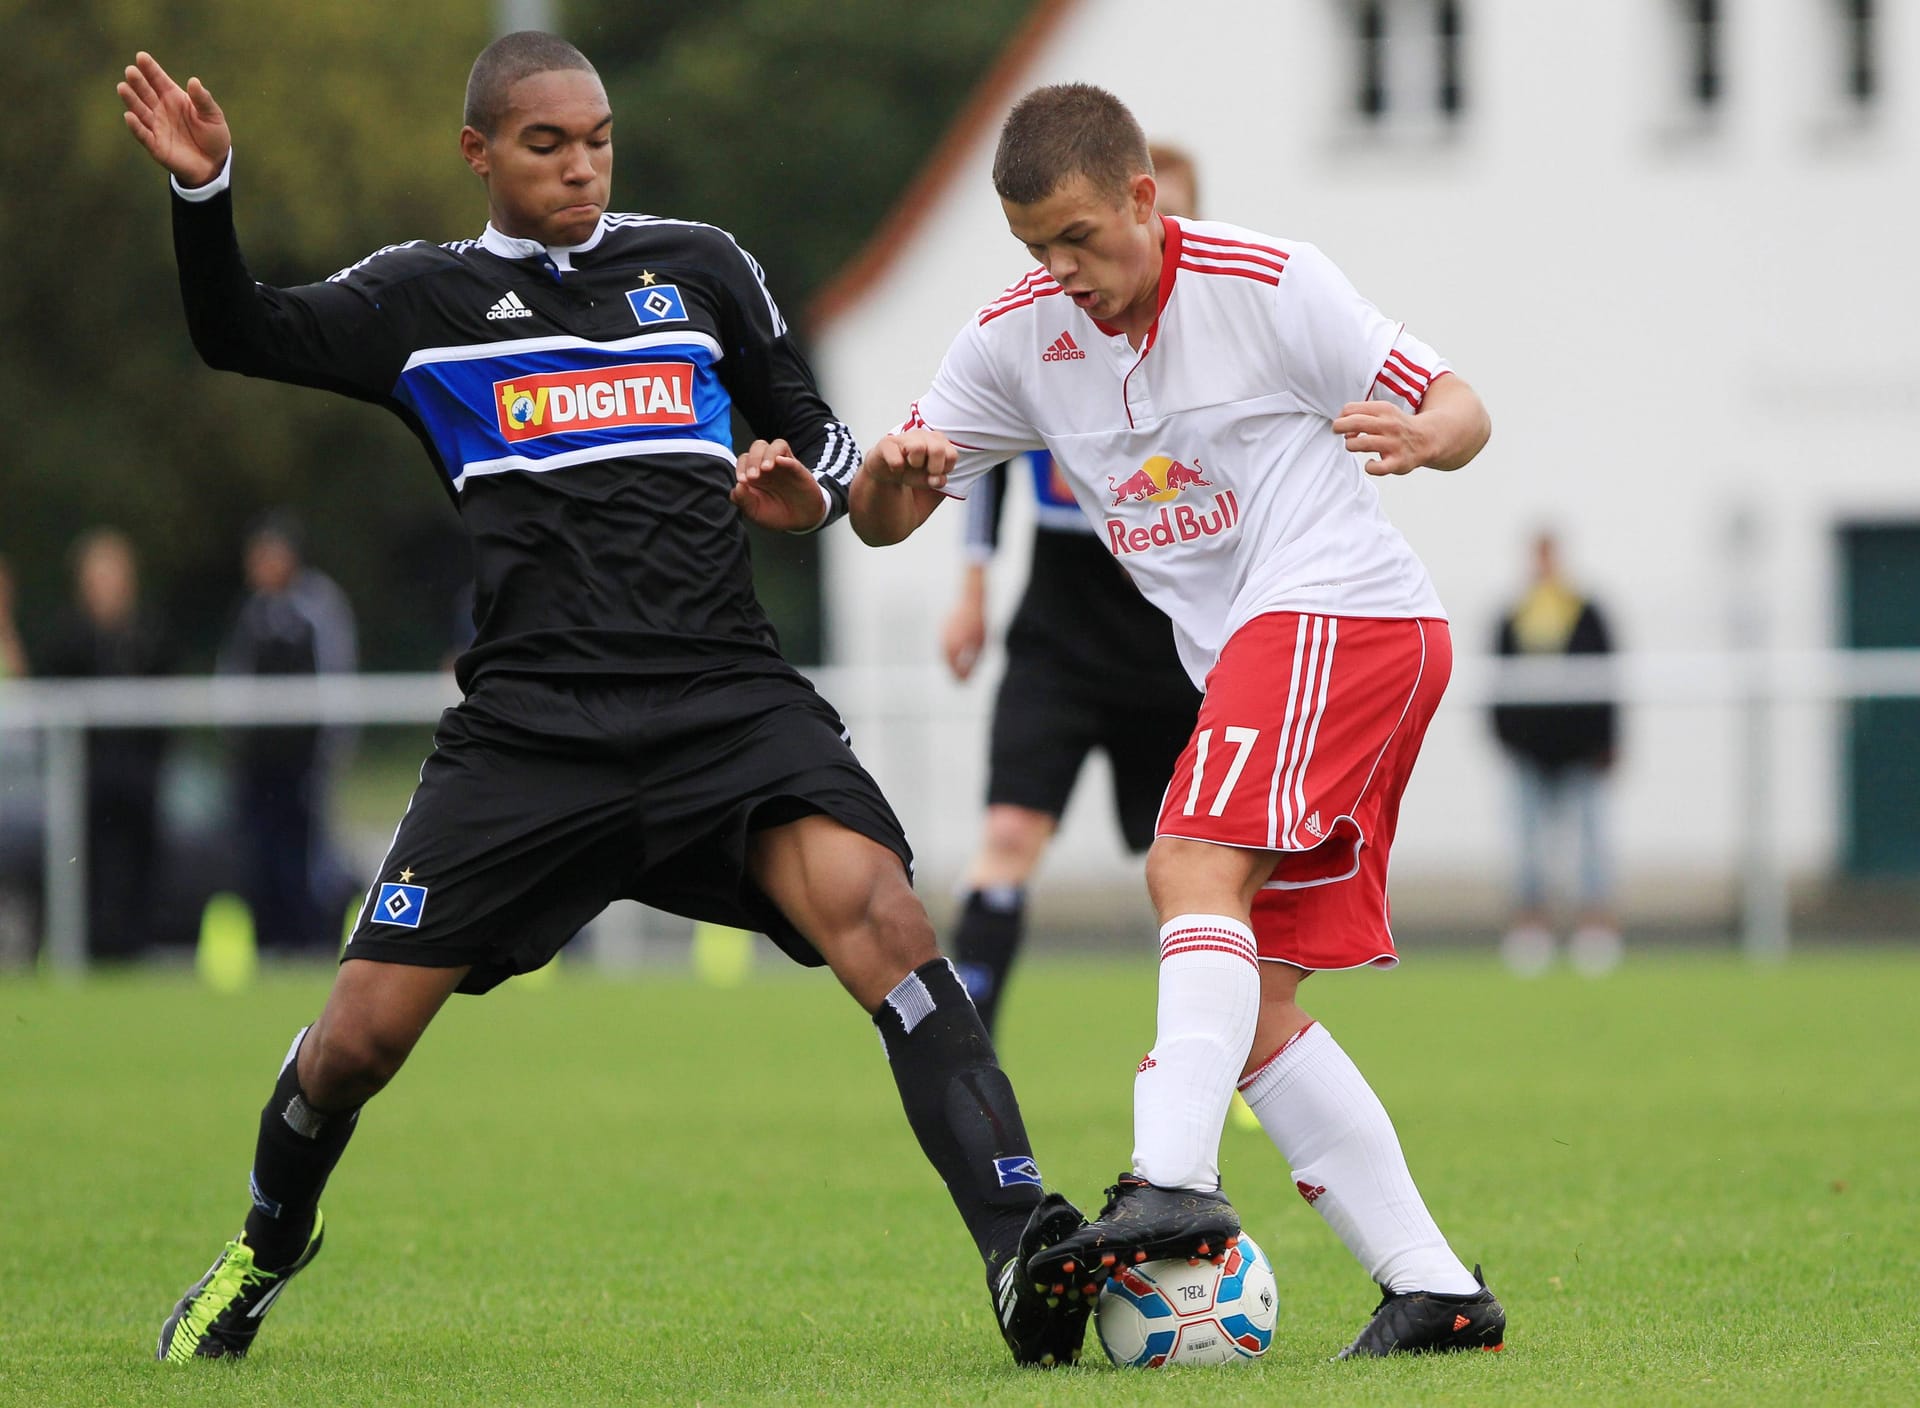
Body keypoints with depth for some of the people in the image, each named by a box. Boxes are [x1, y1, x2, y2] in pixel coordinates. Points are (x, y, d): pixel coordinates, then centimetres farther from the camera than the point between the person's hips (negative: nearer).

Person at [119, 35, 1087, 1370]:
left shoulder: (700, 265, 15)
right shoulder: (426, 295, 11)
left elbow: (813, 428, 22)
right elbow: (244, 336, 0)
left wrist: (816, 489, -1)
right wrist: (205, 192, -16)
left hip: (729, 702, 0)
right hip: (530, 729, 0)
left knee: (877, 909, -27)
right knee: (363, 1029, -1)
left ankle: (1025, 1245, -32)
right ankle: (266, 1250, 31)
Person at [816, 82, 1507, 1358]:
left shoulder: (1266, 283, -8)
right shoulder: (1019, 336, 7)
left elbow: (1460, 410, -4)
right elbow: (882, 518, 11)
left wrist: (1417, 437, -28)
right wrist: (893, 471, -13)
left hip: (1335, 608, -7)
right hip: (1245, 660, 8)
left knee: (1195, 869, -28)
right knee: (1255, 1016, 0)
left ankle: (1174, 1184, -41)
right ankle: (1433, 1288, 1)